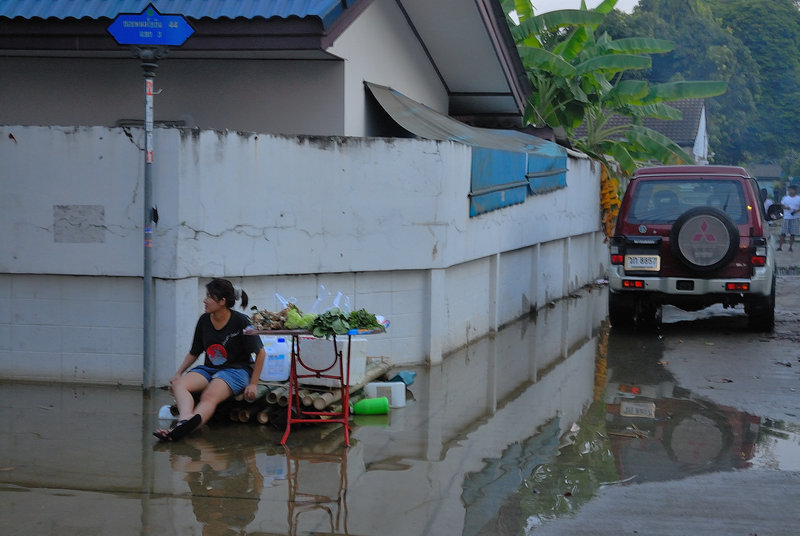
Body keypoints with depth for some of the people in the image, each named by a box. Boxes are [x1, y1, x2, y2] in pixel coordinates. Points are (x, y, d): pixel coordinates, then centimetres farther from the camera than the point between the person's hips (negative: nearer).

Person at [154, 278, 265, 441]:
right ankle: (185, 419, -54)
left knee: (210, 396, -37)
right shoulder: (204, 320, 8)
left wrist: (253, 384, -8)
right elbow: (194, 353, 20)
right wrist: (178, 373, 6)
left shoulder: (240, 321, -8)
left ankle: (181, 429, -61)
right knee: (178, 384, -26)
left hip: (236, 370, -6)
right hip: (209, 369, 6)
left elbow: (260, 353, -3)